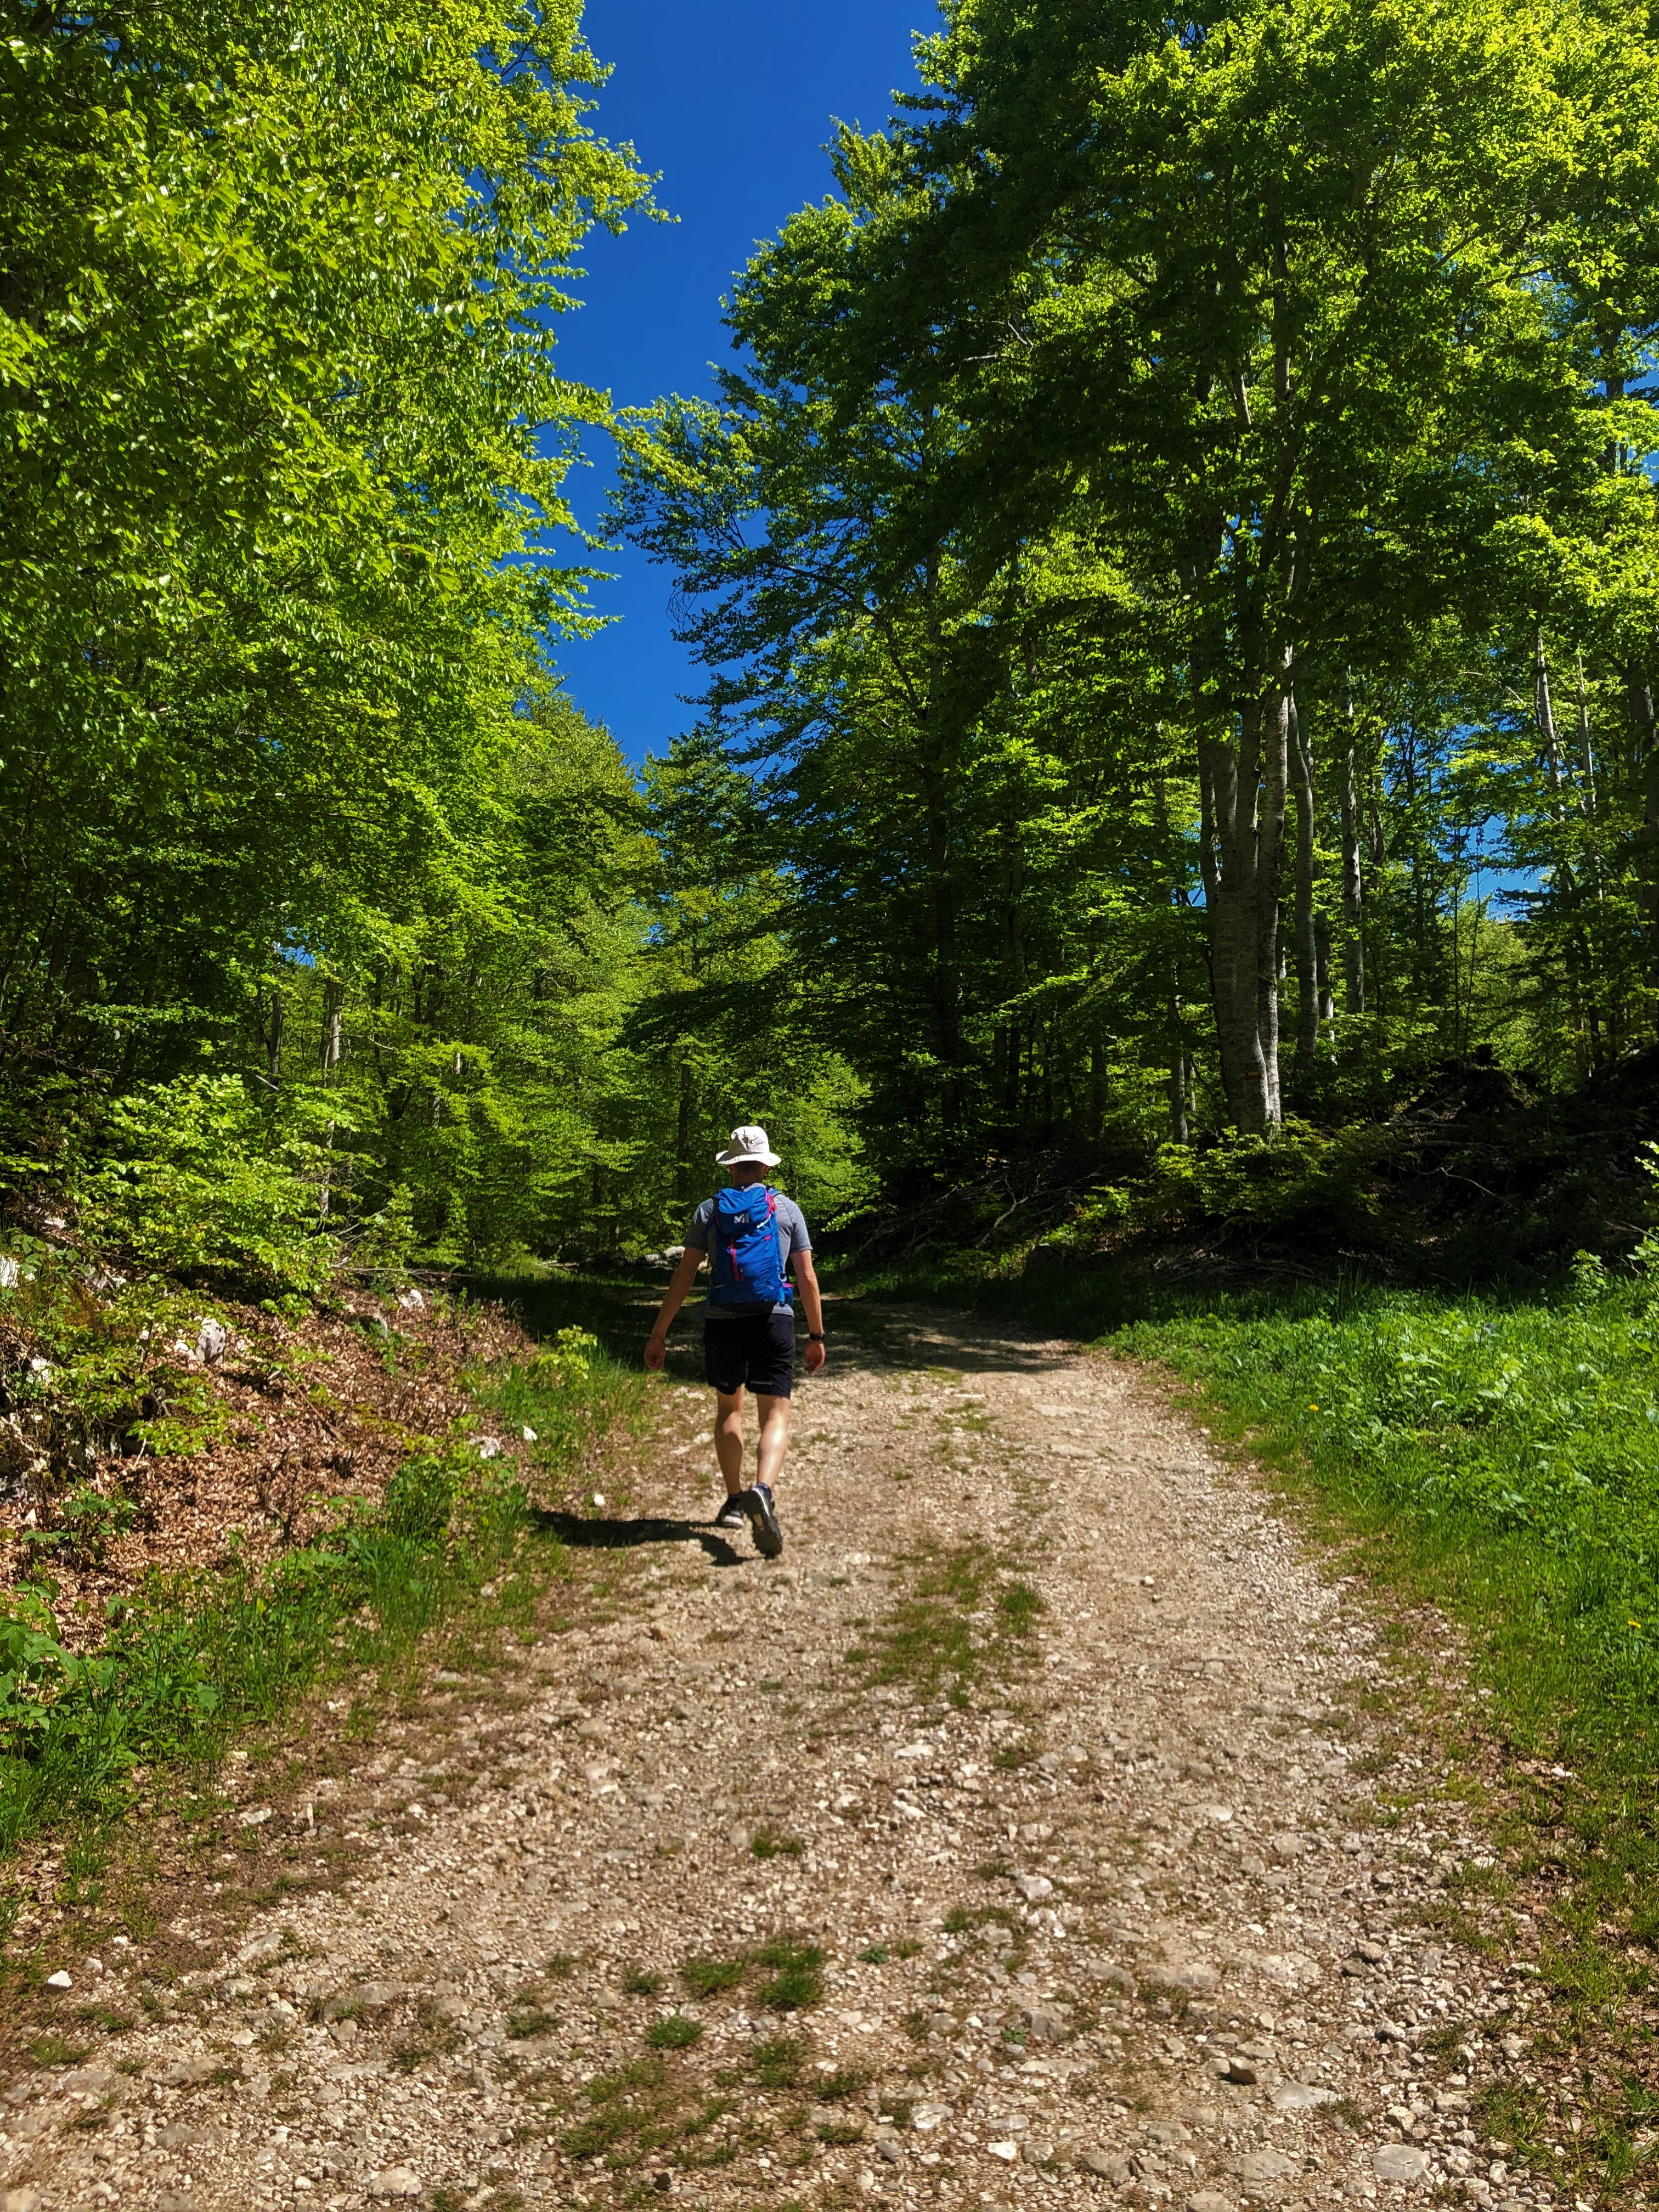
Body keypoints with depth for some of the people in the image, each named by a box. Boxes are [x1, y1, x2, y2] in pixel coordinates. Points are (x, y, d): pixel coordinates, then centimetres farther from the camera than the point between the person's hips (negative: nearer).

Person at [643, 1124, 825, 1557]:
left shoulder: (709, 1211, 7)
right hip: (773, 1321, -1)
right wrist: (816, 1335, 12)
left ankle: (734, 1501, 24)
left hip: (722, 1322, 2)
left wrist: (658, 1334, 6)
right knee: (775, 1415, -2)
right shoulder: (787, 1210, 7)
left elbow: (684, 1276, 2)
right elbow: (808, 1279, 4)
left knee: (729, 1408, 22)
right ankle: (762, 1491, -28)